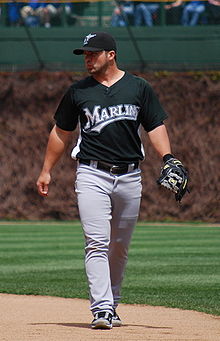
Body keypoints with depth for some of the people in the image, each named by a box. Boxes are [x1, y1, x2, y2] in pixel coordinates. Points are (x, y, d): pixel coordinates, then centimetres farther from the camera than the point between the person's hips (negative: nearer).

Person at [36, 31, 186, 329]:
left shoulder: (139, 88, 6)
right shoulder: (78, 92, 7)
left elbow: (156, 126, 6)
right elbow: (61, 133, 15)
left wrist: (168, 158, -10)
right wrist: (46, 170, 13)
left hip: (130, 177, 1)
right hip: (92, 174, -1)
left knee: (120, 246, 9)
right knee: (97, 243, -13)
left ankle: (111, 306, 21)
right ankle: (101, 310, -18)